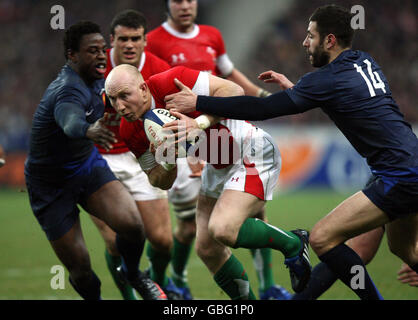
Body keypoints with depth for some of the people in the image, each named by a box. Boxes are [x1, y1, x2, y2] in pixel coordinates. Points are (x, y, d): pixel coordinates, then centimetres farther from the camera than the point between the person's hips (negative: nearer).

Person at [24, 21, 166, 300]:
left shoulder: (94, 79, -2)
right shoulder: (69, 90, -30)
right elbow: (70, 122, -56)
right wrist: (89, 131, -77)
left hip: (88, 165, 6)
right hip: (51, 187, -6)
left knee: (131, 222, -21)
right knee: (80, 267, -7)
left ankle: (133, 273, 10)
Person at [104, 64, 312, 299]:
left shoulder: (170, 83, -26)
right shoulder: (131, 132, -6)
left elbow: (234, 90, -27)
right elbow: (161, 182, 1)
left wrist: (200, 122, -39)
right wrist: (167, 162, -21)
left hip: (252, 152, -8)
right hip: (219, 165, 8)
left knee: (222, 229, -25)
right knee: (207, 248, 3)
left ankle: (293, 243, -2)